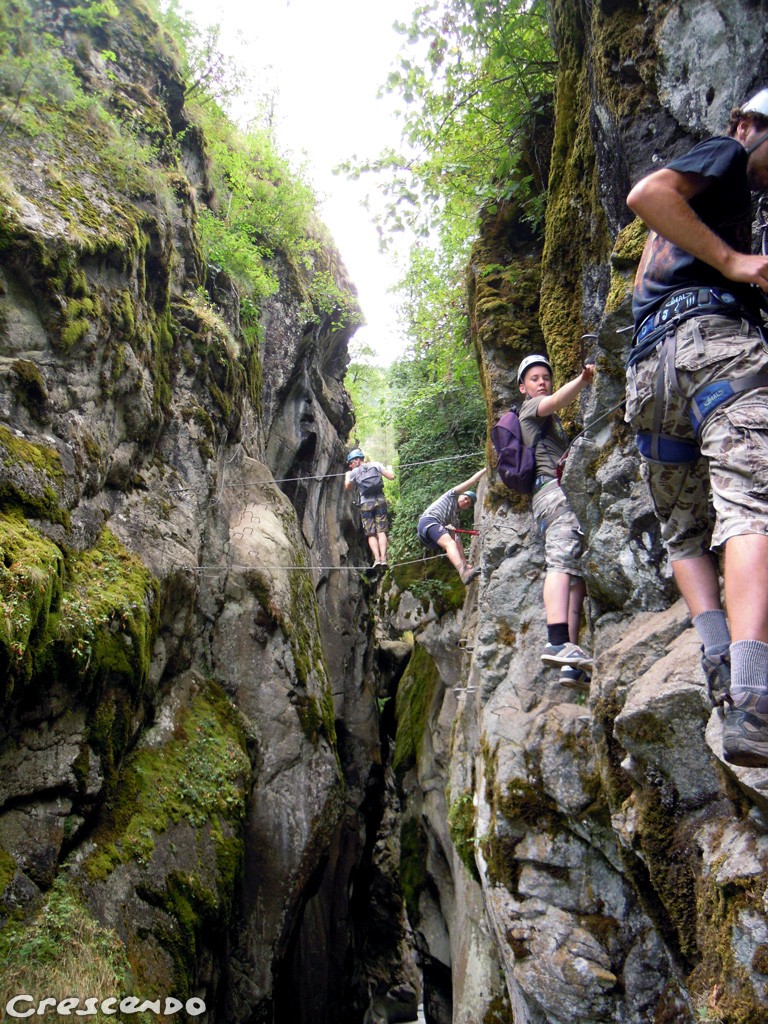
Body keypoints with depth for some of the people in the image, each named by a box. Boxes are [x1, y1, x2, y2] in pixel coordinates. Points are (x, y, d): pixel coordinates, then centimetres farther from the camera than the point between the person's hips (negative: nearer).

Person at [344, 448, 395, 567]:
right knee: (381, 532, -2)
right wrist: (389, 468, 24)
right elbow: (391, 477, 3)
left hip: (366, 504, -1)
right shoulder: (376, 465, 8)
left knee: (371, 534, 1)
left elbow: (347, 488, 22)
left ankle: (377, 558, -15)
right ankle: (383, 558, -16)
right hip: (380, 501, 1)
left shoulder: (354, 472, 7)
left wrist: (347, 476, 40)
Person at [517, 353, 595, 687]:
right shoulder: (531, 407, 12)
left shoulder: (548, 422, 39)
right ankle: (559, 643, -40)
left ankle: (571, 665, -10)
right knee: (562, 563, -26)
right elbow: (556, 401, -11)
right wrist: (582, 379, -25)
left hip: (554, 494, 9)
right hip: (555, 489, -9)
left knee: (575, 574, -3)